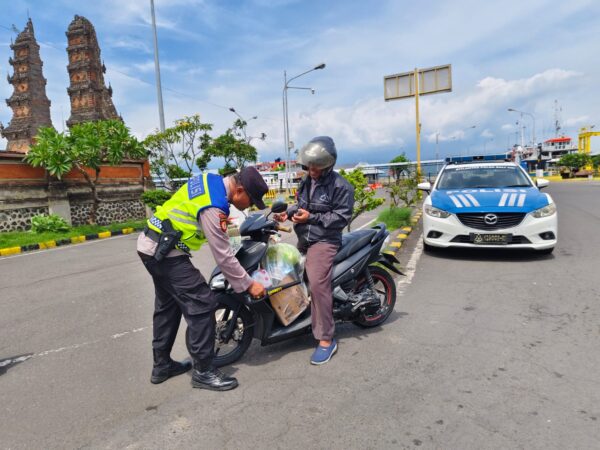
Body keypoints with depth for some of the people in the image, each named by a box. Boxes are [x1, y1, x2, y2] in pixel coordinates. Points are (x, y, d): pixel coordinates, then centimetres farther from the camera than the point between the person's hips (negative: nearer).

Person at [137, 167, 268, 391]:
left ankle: (162, 365, 33)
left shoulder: (212, 180, 2)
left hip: (150, 244, 10)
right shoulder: (213, 206, -25)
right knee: (201, 304, -9)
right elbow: (222, 255, -21)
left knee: (167, 305, 20)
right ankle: (203, 371, 3)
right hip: (165, 251, -10)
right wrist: (248, 284, -13)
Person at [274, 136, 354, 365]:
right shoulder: (306, 182, 16)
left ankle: (326, 340, -15)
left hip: (324, 241, -9)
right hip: (303, 239, 9)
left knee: (318, 284, -23)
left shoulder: (341, 186, -9)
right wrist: (288, 212, 4)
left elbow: (342, 217, -14)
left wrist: (311, 218, -20)